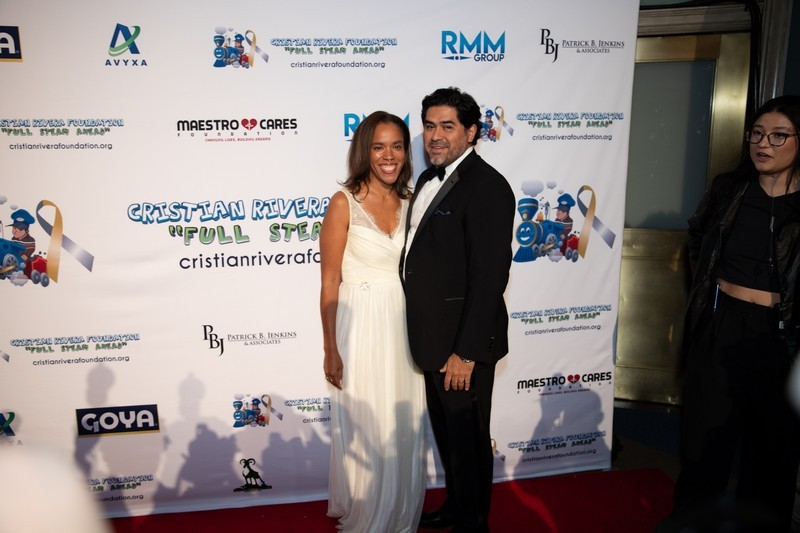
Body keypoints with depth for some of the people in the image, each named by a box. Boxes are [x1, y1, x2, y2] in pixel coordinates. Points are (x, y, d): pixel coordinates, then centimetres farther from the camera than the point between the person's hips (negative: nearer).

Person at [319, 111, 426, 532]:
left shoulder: (411, 202, 5)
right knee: (365, 431, 7)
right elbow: (329, 283, -9)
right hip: (361, 328, -5)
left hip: (404, 328, 5)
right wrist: (331, 350, -9)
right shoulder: (344, 203, -10)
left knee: (404, 429, 16)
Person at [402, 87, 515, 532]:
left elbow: (490, 276, -22)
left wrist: (466, 351, -22)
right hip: (434, 336, 9)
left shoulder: (486, 186, -18)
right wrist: (429, 339, 14)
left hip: (463, 342, -9)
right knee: (445, 429, 23)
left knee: (467, 436, 9)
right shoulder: (430, 179, 10)